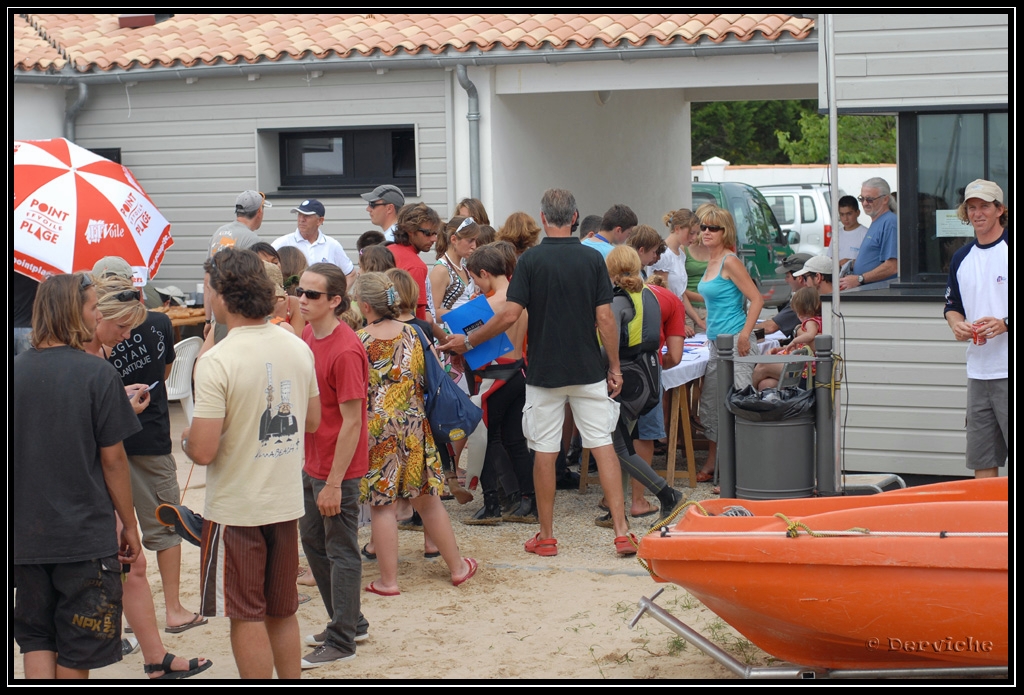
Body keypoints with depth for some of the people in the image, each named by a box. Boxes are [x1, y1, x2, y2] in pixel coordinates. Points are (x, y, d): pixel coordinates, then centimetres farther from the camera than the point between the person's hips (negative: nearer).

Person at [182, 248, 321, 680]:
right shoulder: (297, 348, 1)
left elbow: (204, 451, -21)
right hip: (287, 502, 6)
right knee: (282, 613, 18)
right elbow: (311, 420, 13)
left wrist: (185, 438, 0)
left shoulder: (217, 361, -20)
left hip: (236, 509, -6)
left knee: (246, 618, 5)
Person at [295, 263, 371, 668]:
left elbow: (352, 422, -21)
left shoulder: (345, 351, -22)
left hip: (337, 470, -9)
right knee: (313, 543, 19)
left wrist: (333, 483, -20)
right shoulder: (307, 336, 5)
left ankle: (341, 641, 13)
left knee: (340, 552, 2)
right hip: (311, 464, 9)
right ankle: (350, 623, 33)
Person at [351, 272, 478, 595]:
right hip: (413, 427, 4)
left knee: (381, 505, 3)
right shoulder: (413, 333, 2)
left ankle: (388, 580, 6)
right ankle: (458, 567, 25)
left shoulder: (358, 342, -10)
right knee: (428, 500, 16)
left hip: (375, 428, -4)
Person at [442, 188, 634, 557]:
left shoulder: (531, 260, -7)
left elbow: (510, 315, -10)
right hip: (588, 370, 2)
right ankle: (621, 530, -3)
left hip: (544, 371, -1)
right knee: (603, 445, 4)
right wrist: (615, 367, 6)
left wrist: (468, 341, 2)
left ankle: (546, 536, 12)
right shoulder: (592, 259, -1)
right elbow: (605, 318, -3)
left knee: (544, 451, 6)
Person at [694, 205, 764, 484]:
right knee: (709, 403, 14)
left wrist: (744, 335, -22)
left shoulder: (730, 262, -11)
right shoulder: (712, 262, 15)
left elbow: (757, 299, -15)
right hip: (715, 342, 10)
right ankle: (712, 463, 24)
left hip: (733, 342, -10)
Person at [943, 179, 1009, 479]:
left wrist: (1004, 324, -20)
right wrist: (957, 324, 2)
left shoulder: (1009, 250, -6)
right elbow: (952, 306, 23)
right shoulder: (961, 258, 15)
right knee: (981, 459, 9)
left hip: (1009, 374, -6)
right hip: (978, 372, 6)